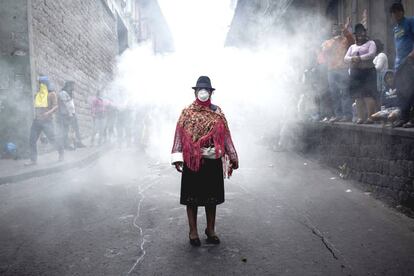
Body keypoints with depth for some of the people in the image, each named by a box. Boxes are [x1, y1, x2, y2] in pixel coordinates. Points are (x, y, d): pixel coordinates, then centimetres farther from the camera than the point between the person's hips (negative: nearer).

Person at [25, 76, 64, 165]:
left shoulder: (51, 94, -3)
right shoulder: (37, 94, 13)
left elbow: (55, 107, -11)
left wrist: (49, 112, -27)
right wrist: (35, 116, 17)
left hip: (47, 121, -6)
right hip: (36, 121, 6)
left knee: (52, 139, -4)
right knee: (32, 140, 1)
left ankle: (61, 153, 20)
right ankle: (33, 160, 8)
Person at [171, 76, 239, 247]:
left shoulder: (217, 113, 8)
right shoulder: (187, 113, 2)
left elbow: (225, 135, 9)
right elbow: (180, 135, -3)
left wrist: (233, 156, 7)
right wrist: (177, 157, -11)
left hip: (213, 161, 2)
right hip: (192, 161, -2)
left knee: (212, 197, 10)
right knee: (192, 197, 5)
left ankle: (210, 229, 26)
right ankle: (193, 231, 19)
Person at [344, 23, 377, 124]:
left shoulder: (370, 43, 10)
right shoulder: (352, 46, 22)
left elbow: (372, 54, -8)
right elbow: (345, 58, 9)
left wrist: (360, 58, -19)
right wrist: (352, 59, -13)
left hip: (368, 71, -4)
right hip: (355, 73, 4)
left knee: (368, 95, -13)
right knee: (357, 96, 0)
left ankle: (370, 116, -12)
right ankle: (360, 117, 3)